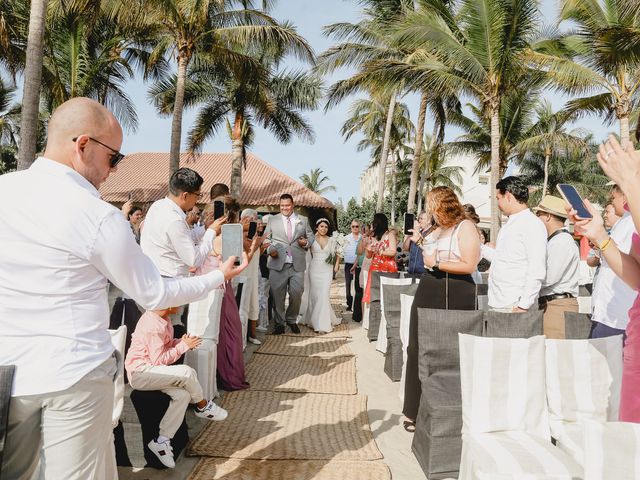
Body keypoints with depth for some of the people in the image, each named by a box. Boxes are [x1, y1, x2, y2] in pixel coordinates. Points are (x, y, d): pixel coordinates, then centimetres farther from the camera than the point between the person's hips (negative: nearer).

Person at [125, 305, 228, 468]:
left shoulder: (162, 318, 5)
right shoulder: (153, 325, -24)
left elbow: (164, 344, 15)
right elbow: (158, 360, -21)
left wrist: (182, 342, -4)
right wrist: (184, 346, -16)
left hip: (152, 370, 9)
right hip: (140, 373, -9)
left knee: (183, 395, -11)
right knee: (187, 372, -26)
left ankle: (161, 441, -2)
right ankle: (203, 407, 0)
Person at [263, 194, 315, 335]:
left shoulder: (303, 220, 13)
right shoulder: (272, 220, 10)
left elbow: (311, 237, 17)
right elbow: (266, 238, 9)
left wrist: (306, 242, -5)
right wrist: (270, 249, -9)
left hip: (298, 265, 1)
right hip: (278, 263, -1)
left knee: (297, 294, 2)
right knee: (277, 295, 2)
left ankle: (292, 320, 24)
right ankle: (279, 323, 17)